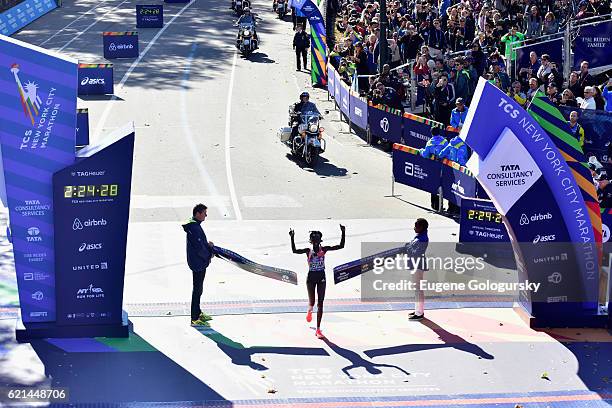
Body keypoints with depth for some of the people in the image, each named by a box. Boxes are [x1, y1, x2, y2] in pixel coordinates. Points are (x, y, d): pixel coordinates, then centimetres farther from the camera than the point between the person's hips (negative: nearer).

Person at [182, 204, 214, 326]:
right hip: (198, 263, -11)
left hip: (200, 262, 11)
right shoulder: (194, 228, -22)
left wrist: (209, 245, 3)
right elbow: (199, 247, -24)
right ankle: (195, 319, -2)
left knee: (198, 288, 20)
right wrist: (208, 256, -10)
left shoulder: (195, 225, 11)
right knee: (197, 289, -6)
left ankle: (198, 313, 32)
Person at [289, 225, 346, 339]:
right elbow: (294, 251, -13)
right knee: (312, 302, -4)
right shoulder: (308, 251, -1)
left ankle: (318, 329, 2)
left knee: (320, 304, -1)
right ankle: (309, 311, 37)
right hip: (311, 277, -1)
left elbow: (341, 246, -5)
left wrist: (343, 233, -14)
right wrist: (292, 238, -22)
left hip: (321, 277, 1)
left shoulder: (324, 250, 0)